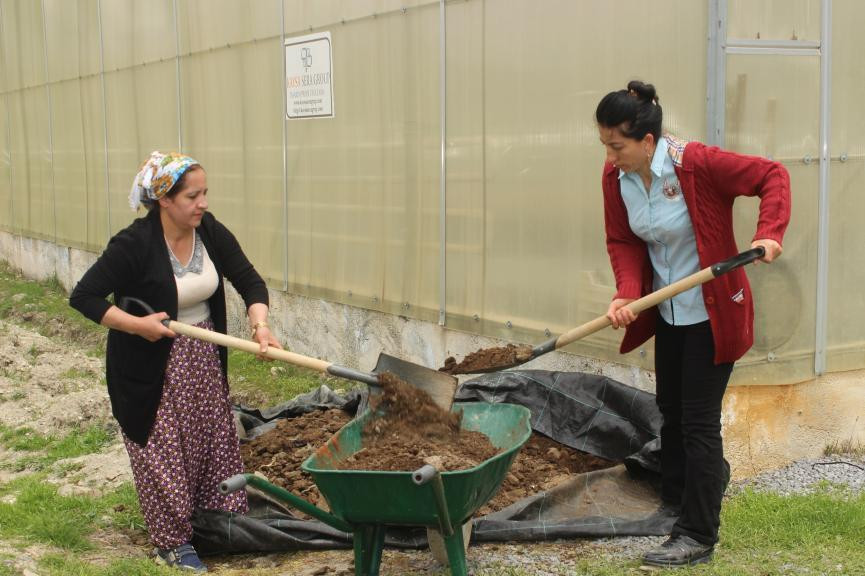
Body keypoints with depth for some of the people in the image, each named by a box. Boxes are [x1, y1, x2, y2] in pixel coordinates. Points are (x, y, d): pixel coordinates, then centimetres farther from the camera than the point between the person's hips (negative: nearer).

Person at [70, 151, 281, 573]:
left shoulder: (210, 233, -7)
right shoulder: (134, 245, -23)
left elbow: (249, 281, -4)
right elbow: (83, 297, -19)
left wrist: (259, 325, -21)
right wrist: (137, 324, -26)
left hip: (204, 362, 6)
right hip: (152, 368, -6)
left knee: (215, 443, 14)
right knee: (164, 454, 5)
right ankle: (173, 541, 20)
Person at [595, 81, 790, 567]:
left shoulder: (696, 163, -25)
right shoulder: (615, 176, -7)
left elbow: (772, 176, -18)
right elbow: (622, 241, -2)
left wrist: (770, 234, -32)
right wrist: (627, 293, -18)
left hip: (711, 313, -7)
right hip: (667, 312, 7)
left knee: (698, 419, -4)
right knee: (671, 409, 20)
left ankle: (699, 536, 7)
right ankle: (679, 497, 40)